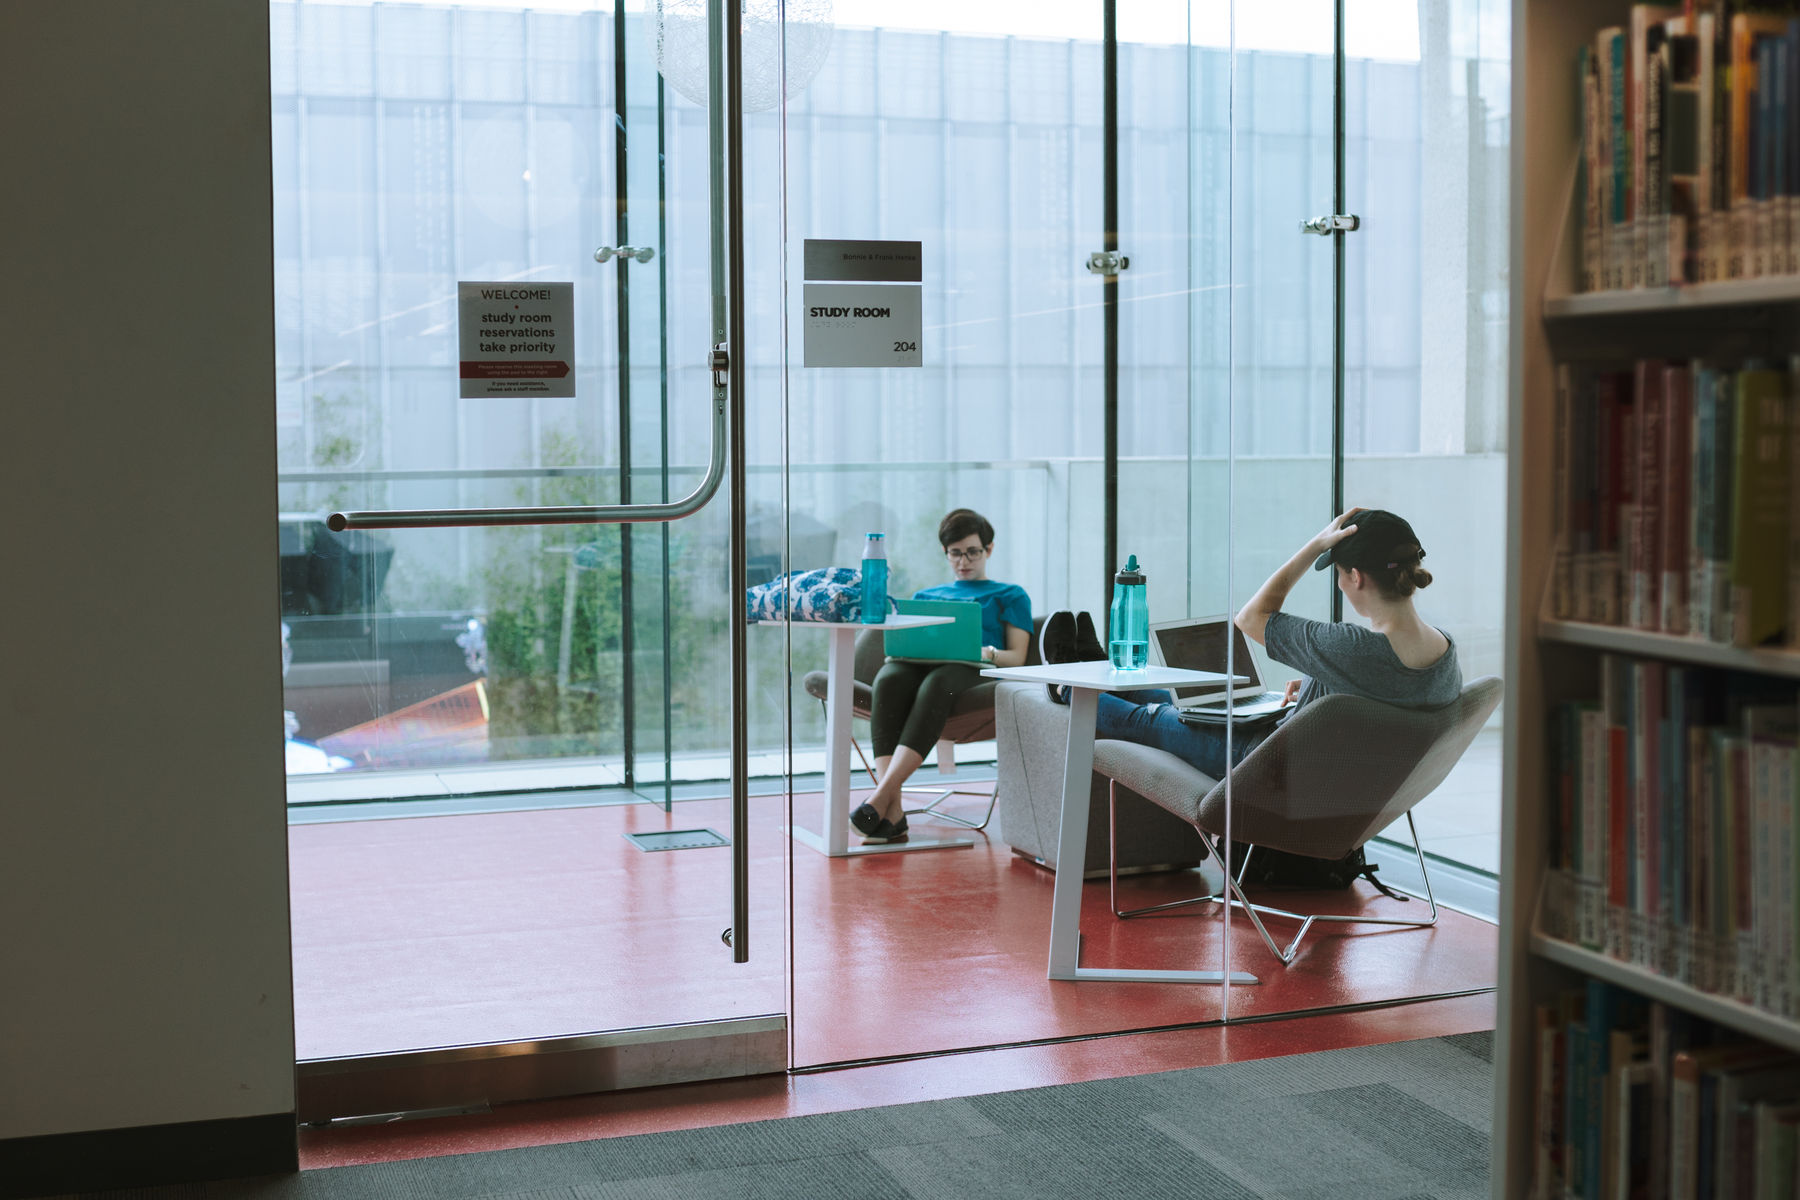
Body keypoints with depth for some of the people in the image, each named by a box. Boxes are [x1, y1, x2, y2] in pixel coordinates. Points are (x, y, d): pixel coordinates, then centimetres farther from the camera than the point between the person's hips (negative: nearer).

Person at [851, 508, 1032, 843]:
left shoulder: (1009, 595, 27)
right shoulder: (925, 595, 38)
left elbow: (1017, 657, 13)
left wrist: (988, 652, -10)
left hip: (973, 670, -3)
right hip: (918, 664, 3)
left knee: (935, 683, -41)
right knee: (888, 679, -37)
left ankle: (879, 798, -52)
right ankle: (893, 810, -47)